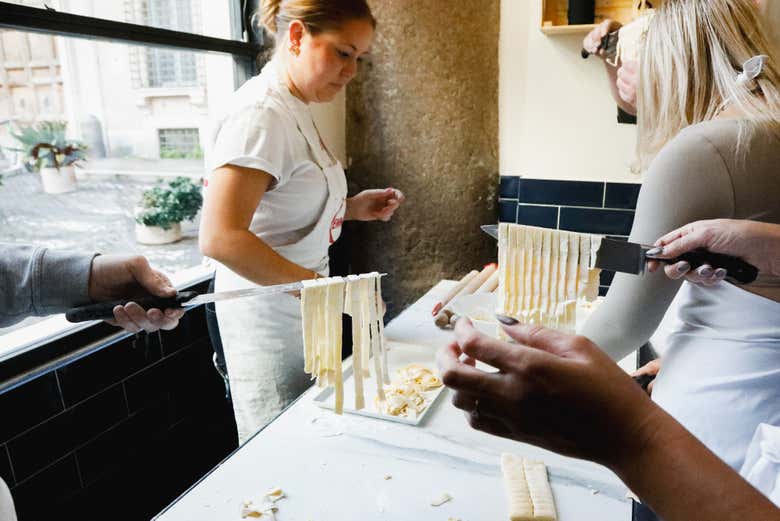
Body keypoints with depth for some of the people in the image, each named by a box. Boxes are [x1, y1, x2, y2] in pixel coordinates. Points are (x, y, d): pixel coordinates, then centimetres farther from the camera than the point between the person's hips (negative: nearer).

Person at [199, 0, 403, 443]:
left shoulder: (294, 107, 9)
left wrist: (351, 208, 5)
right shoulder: (261, 112, -19)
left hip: (300, 307, 9)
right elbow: (220, 237, -29)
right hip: (269, 317, -9)